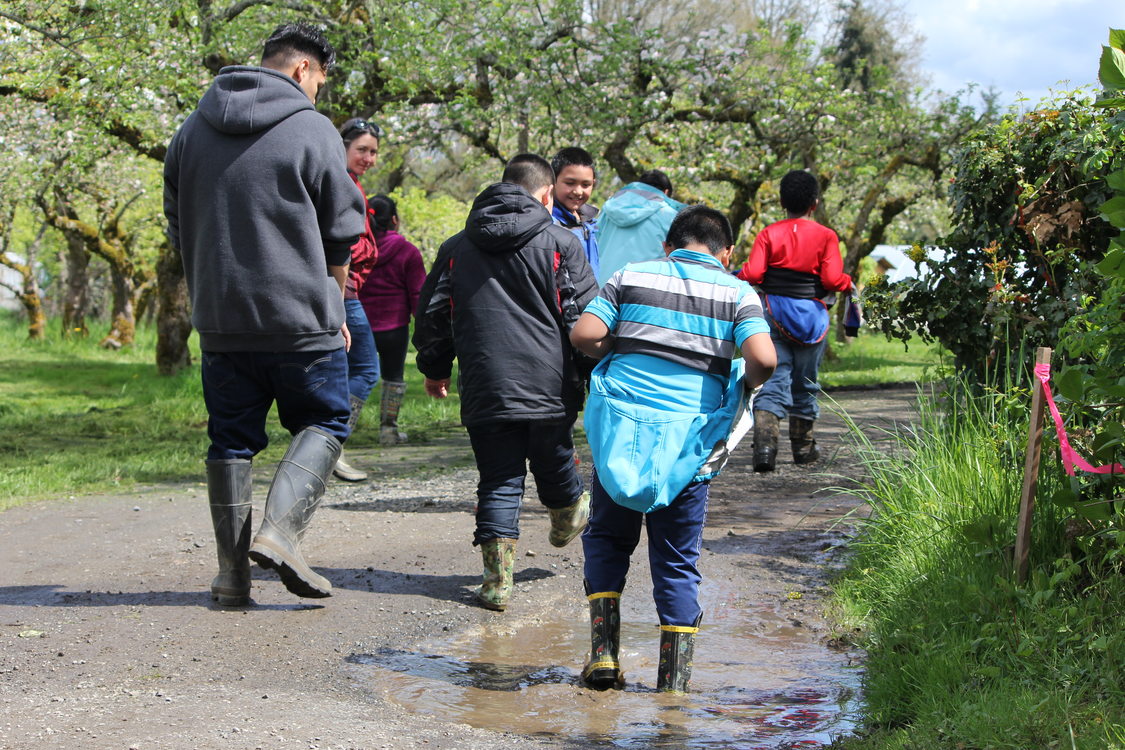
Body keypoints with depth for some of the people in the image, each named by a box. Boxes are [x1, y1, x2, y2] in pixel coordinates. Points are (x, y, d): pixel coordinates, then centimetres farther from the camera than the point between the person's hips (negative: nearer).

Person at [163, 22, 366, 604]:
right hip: (301, 317, -5)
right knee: (322, 424, 9)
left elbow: (178, 228, 15)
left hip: (218, 320, 5)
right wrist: (333, 307, 12)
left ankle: (232, 570, 9)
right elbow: (342, 234, -2)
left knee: (231, 438, 11)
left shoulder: (192, 130, 9)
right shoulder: (313, 130, -7)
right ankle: (279, 529, -10)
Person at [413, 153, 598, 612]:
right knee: (554, 464, 21)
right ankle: (568, 518, 47)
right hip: (550, 385, -1)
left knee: (498, 482, 3)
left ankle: (497, 579, -3)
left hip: (485, 390, 2)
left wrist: (435, 368, 26)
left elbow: (432, 312, 14)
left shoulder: (456, 246, 9)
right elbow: (585, 316, -4)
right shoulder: (560, 243, -2)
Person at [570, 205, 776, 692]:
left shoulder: (632, 276, 9)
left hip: (621, 427, 1)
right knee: (678, 559, 10)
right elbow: (763, 359, -11)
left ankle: (603, 652, 8)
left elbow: (584, 335, -2)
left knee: (607, 538, 19)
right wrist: (746, 384, 10)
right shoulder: (737, 292, 5)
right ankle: (674, 680, 9)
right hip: (689, 436, -1)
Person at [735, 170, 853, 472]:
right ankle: (803, 447, 26)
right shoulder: (826, 236, -3)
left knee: (773, 382, -3)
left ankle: (765, 445, -23)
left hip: (774, 313, 0)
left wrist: (736, 276, 11)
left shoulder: (769, 234, 0)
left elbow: (753, 274, -10)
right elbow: (833, 279, -11)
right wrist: (848, 283, 10)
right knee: (805, 383, 14)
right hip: (812, 316, 0)